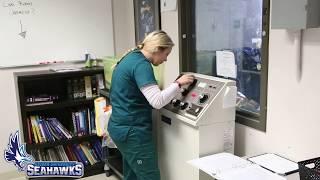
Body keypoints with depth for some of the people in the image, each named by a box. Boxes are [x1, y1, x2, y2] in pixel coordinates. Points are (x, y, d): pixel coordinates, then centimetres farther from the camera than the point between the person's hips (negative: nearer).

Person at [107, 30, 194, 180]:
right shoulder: (141, 64, -19)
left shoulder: (131, 57, 11)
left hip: (120, 127, 10)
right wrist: (178, 83, -14)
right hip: (132, 131, -10)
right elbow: (157, 101, -27)